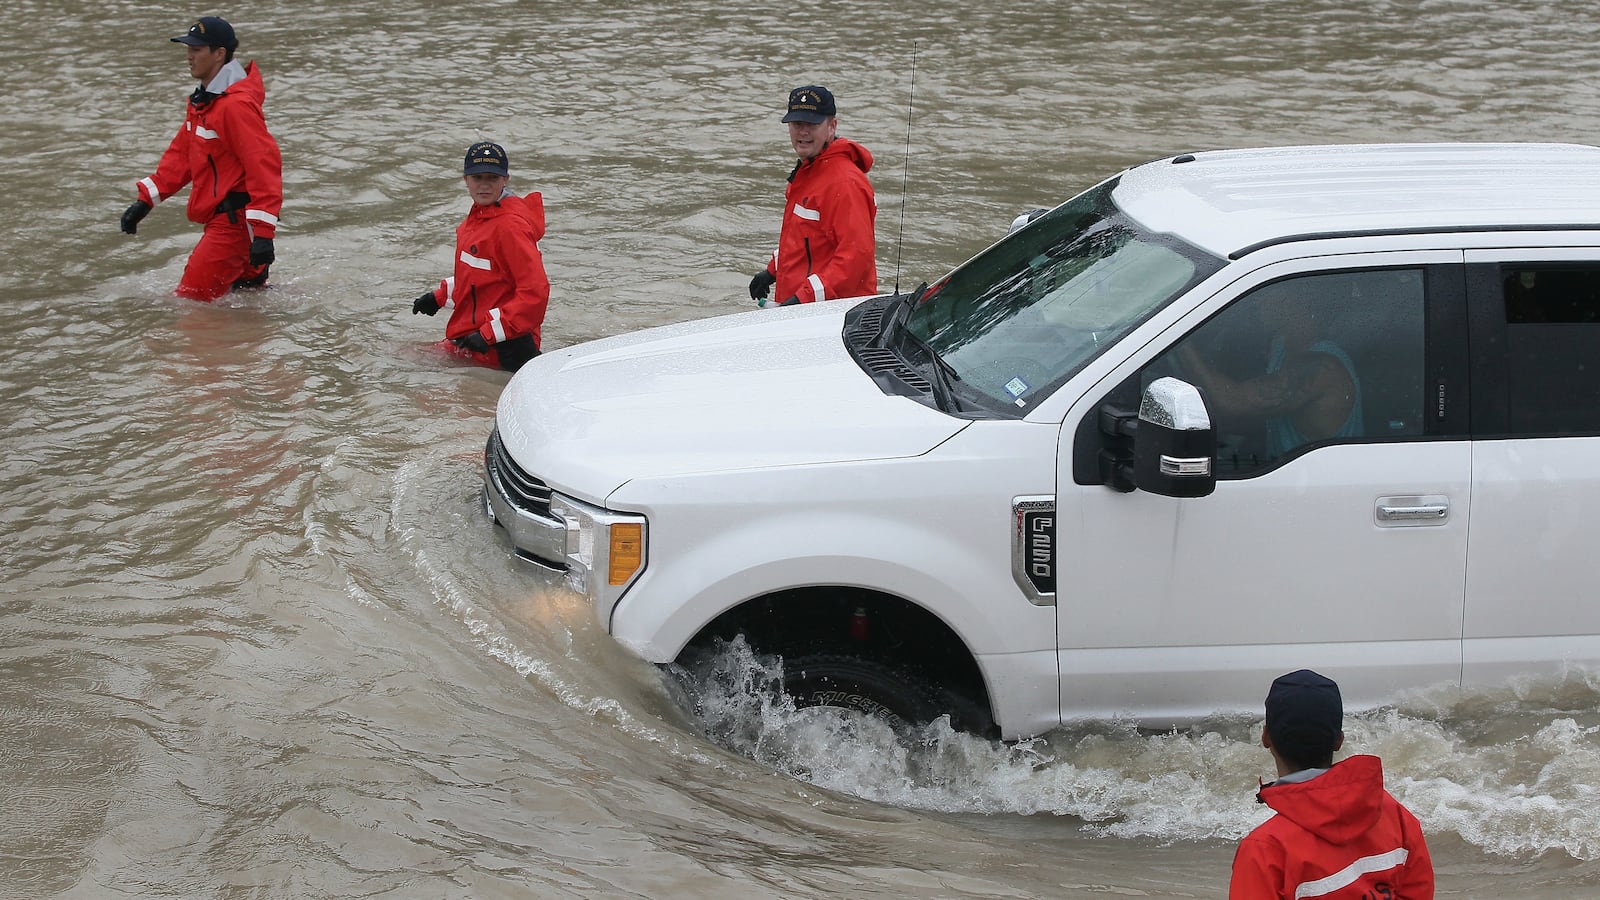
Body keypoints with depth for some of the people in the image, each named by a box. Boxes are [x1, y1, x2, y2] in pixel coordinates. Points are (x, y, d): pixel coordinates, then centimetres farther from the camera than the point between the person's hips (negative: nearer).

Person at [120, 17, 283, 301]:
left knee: (192, 299, -11)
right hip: (219, 219, 11)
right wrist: (145, 200, 11)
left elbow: (263, 165, -25)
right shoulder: (203, 101, 13)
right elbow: (180, 155, 19)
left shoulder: (236, 105, -20)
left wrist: (263, 232, -30)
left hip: (236, 220, -11)